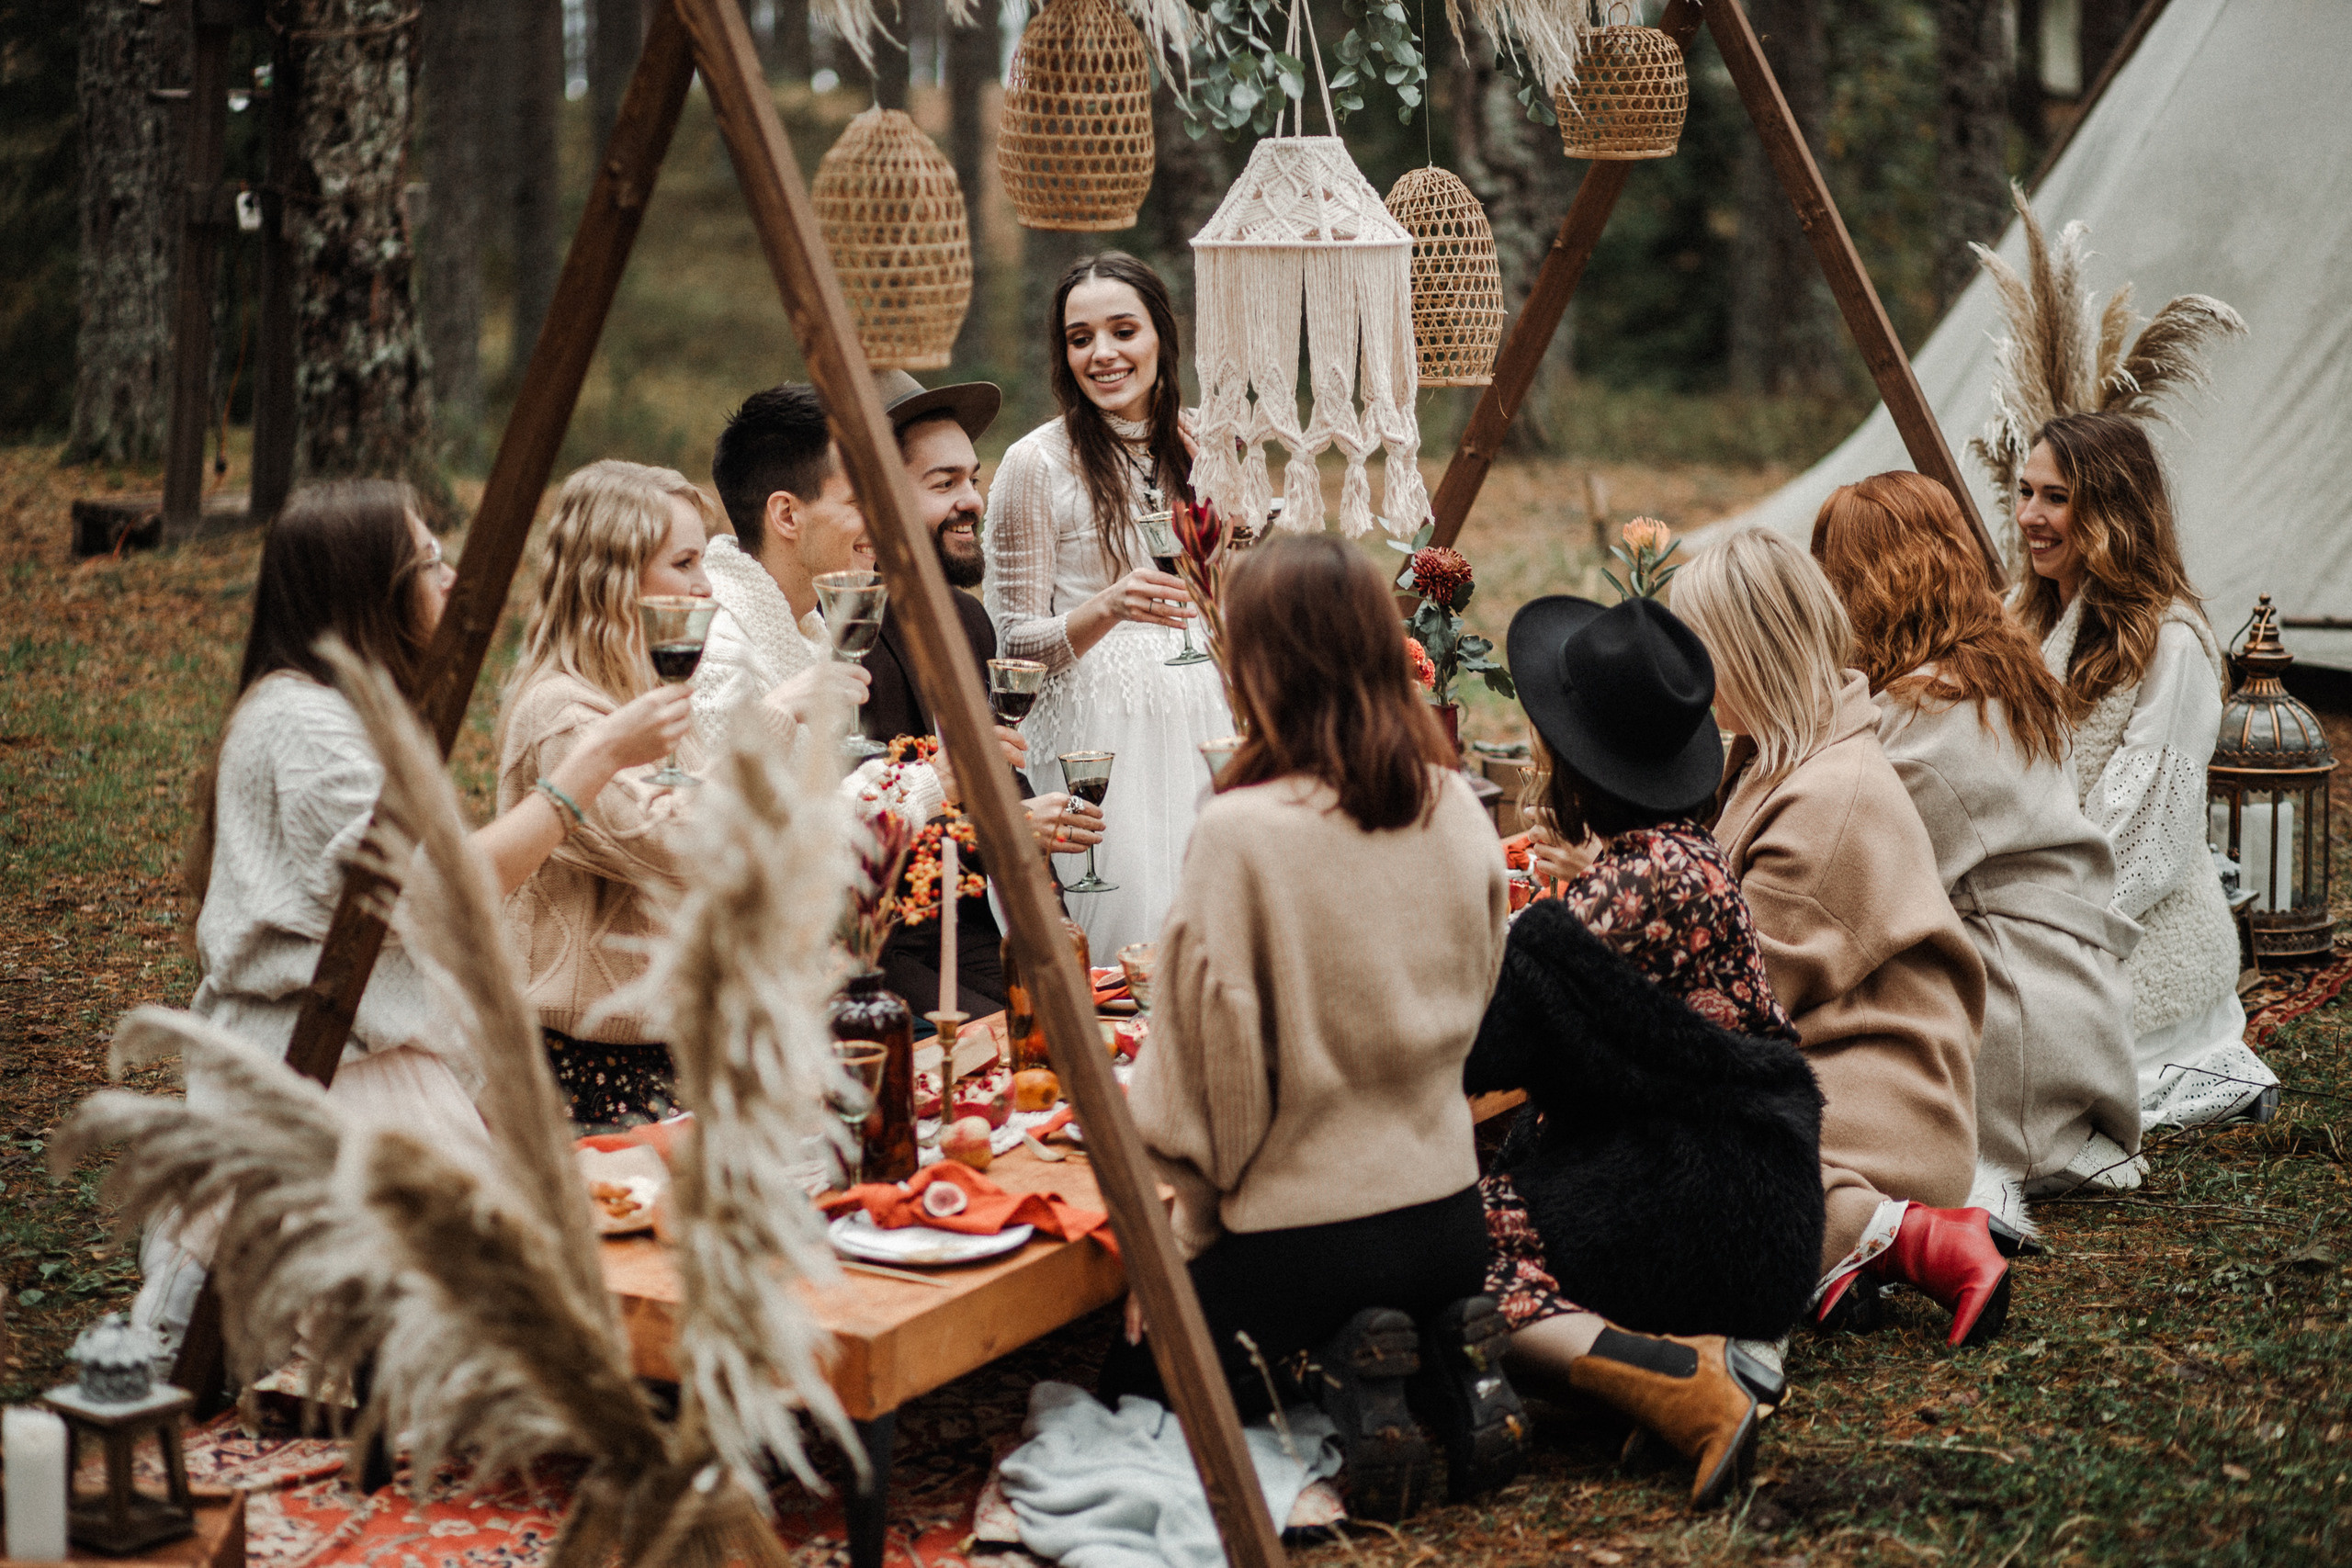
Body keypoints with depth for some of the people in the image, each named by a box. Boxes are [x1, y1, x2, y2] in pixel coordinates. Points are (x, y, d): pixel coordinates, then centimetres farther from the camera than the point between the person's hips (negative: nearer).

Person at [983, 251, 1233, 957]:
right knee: (1122, 938, -9)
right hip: (1095, 733, -5)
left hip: (1197, 723, 5)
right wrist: (1109, 608, -24)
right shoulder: (1037, 463, -7)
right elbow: (1015, 642, -7)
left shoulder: (1199, 446, 9)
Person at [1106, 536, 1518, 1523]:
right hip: (1446, 1214, 6)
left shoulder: (1241, 833, -20)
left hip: (1305, 1231, -6)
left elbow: (1210, 1065, -14)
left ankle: (1352, 1382, -5)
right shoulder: (1457, 810, -3)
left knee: (1132, 1376, 18)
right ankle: (1448, 1365, 6)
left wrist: (1189, 1235, 0)